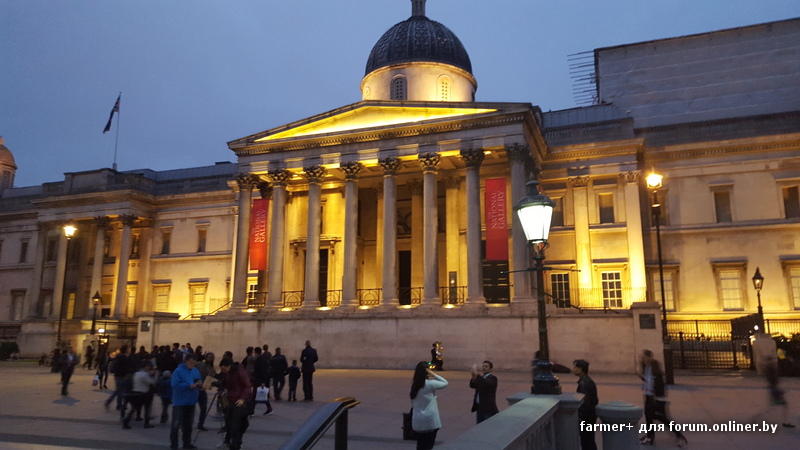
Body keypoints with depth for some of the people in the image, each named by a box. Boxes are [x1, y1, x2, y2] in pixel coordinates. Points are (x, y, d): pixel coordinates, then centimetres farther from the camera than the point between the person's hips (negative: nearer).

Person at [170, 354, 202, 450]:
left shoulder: (195, 371, 8)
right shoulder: (178, 371, -13)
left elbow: (199, 383, 17)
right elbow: (175, 384, -22)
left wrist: (200, 384, -7)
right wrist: (189, 386, -25)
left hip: (191, 401, 6)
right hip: (179, 402, -6)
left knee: (188, 424, 14)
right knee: (176, 423, -4)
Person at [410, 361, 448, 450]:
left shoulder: (414, 384, 4)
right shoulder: (430, 383, -13)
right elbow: (445, 383, -3)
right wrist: (434, 375, -3)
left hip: (418, 421, 5)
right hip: (430, 420, -5)